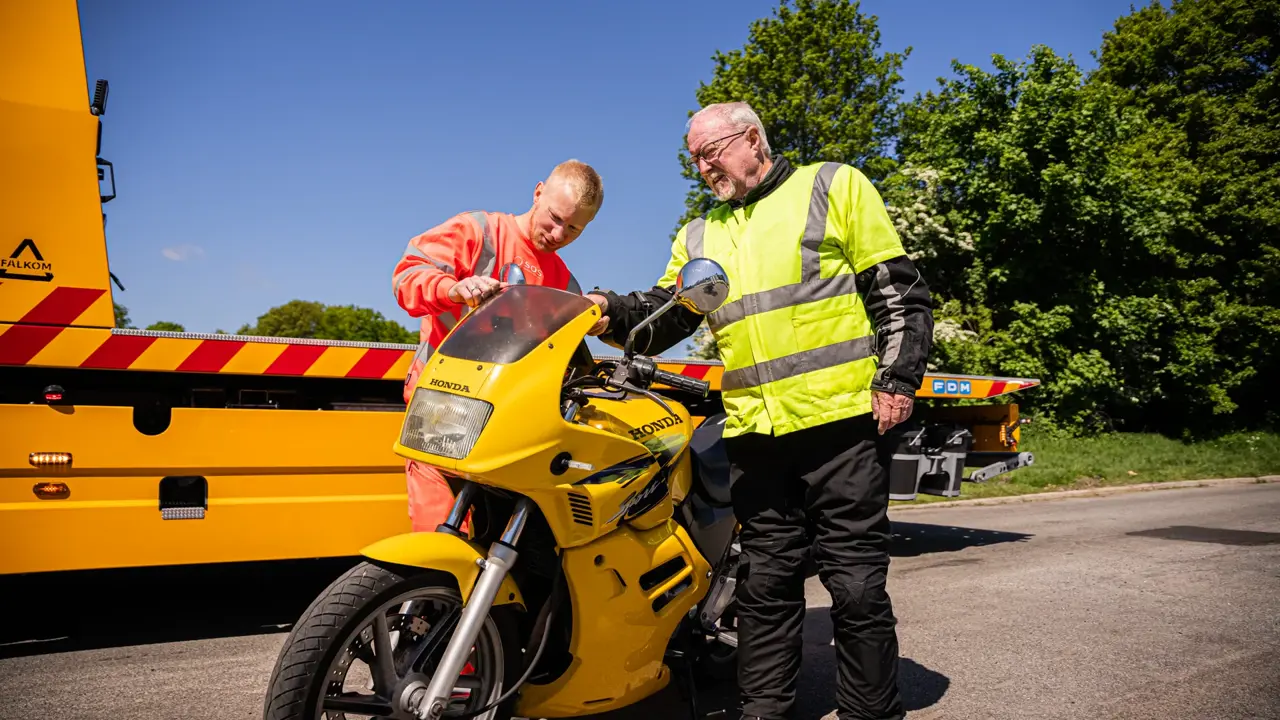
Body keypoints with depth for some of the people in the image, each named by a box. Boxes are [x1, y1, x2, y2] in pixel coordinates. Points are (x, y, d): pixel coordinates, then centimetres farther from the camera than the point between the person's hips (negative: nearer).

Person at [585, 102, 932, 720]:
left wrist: (899, 379, -8)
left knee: (858, 585, 0)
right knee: (765, 583, 11)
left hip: (841, 418, -4)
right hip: (753, 433, 4)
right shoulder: (698, 238, 19)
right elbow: (664, 315, 8)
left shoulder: (835, 187, 6)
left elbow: (899, 292, 2)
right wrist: (612, 313, -12)